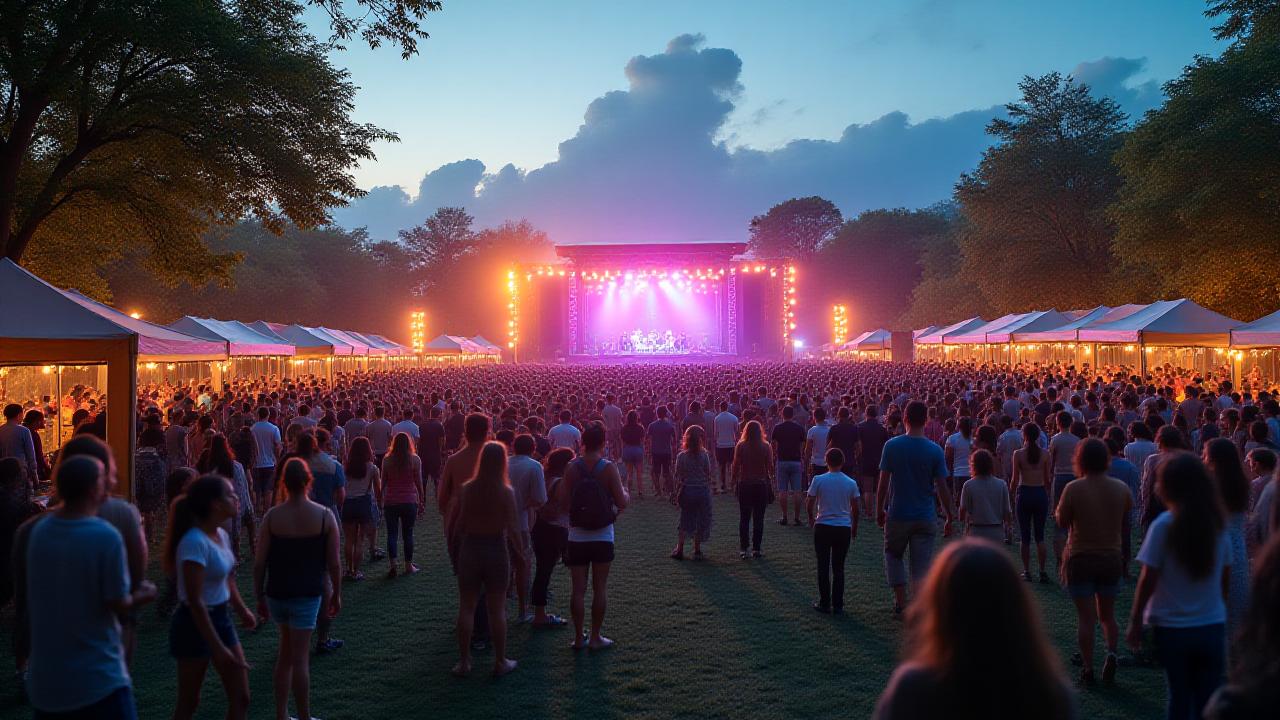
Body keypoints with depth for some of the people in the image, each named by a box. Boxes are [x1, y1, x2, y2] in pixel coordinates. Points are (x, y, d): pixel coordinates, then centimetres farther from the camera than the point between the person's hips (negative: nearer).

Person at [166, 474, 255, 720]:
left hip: (221, 619, 8)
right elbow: (195, 602, -25)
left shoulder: (221, 535, 1)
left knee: (240, 699, 10)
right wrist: (217, 648, -24)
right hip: (195, 625, -8)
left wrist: (241, 609, 27)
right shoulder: (195, 542, -25)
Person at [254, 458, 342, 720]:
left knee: (286, 652, 20)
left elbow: (259, 563, -3)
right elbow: (333, 563, -6)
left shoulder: (271, 517, -5)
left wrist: (260, 596, 9)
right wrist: (336, 594, 7)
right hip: (307, 595, -3)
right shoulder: (324, 516, -9)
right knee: (300, 659, 3)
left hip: (276, 593, 3)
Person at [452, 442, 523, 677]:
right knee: (497, 609, 8)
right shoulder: (506, 492, -12)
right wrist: (519, 553, 1)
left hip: (469, 549, 2)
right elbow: (512, 529, -12)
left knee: (466, 607, 11)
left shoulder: (466, 489, -5)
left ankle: (464, 661, 17)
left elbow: (459, 525, -1)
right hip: (496, 550, -2)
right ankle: (500, 662, 17)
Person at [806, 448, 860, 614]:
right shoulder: (851, 483, -2)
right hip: (843, 528, 2)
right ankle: (837, 606, 11)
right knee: (839, 568, 10)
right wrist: (854, 527, 18)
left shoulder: (818, 480, -7)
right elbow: (855, 510, 3)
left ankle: (824, 603, 12)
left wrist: (811, 519, 17)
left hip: (823, 527, -1)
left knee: (823, 567, 9)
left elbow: (809, 505, -3)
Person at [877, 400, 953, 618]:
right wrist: (949, 518, 6)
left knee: (893, 555, 20)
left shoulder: (892, 446, -8)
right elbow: (942, 488, -5)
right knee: (922, 566, 8)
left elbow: (883, 483, -5)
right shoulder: (935, 451, -7)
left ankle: (901, 603, 13)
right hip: (926, 518, 0)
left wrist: (879, 511, 7)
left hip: (898, 516, 0)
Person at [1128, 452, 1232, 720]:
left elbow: (1148, 579, -13)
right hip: (1213, 626, 3)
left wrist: (1135, 621, -5)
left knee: (1180, 698, 13)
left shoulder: (1164, 525, -15)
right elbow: (1225, 576, 7)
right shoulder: (1218, 523, -1)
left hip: (1172, 628, -3)